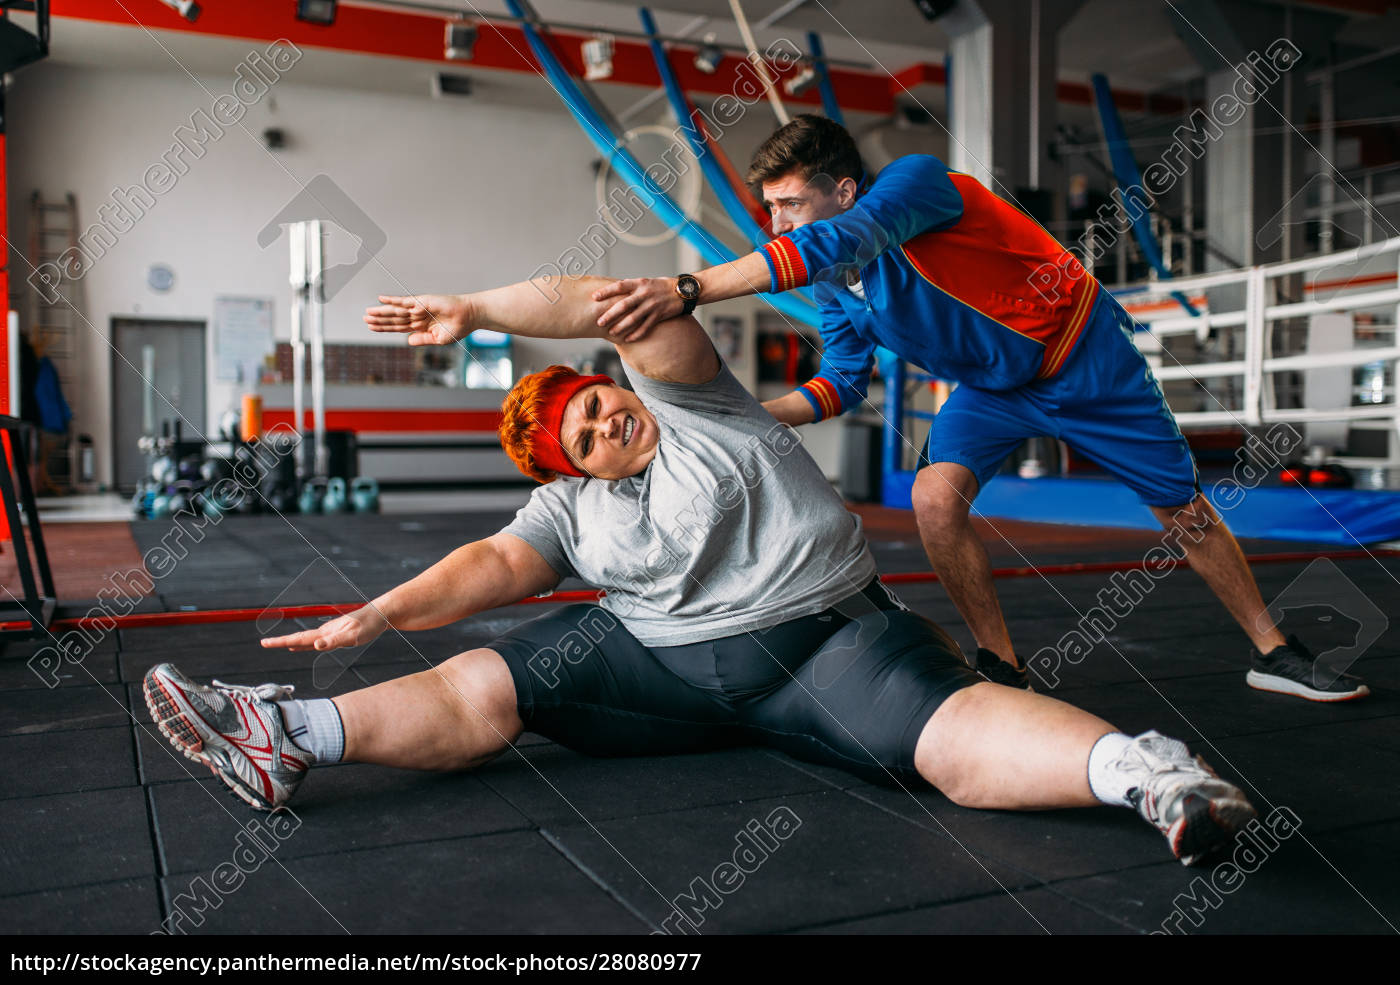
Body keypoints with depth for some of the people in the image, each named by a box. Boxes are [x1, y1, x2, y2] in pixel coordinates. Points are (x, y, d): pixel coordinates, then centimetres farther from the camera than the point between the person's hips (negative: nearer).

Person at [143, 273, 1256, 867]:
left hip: (821, 630, -2)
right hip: (656, 658, 3)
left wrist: (471, 308, -4)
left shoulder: (684, 398, 7)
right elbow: (493, 565, 2)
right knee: (477, 688, -12)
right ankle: (284, 738, -20)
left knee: (958, 737, -30)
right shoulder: (568, 508, 16)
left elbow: (612, 304, -4)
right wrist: (382, 614, -12)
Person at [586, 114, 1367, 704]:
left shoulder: (916, 180, -31)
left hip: (1083, 359, -5)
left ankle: (1274, 652, 27)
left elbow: (834, 244, -50)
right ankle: (1005, 668, -3)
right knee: (936, 495, -20)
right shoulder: (832, 284, -8)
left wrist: (687, 290, -58)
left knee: (1182, 509, 5)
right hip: (992, 384, 5)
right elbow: (843, 381, -3)